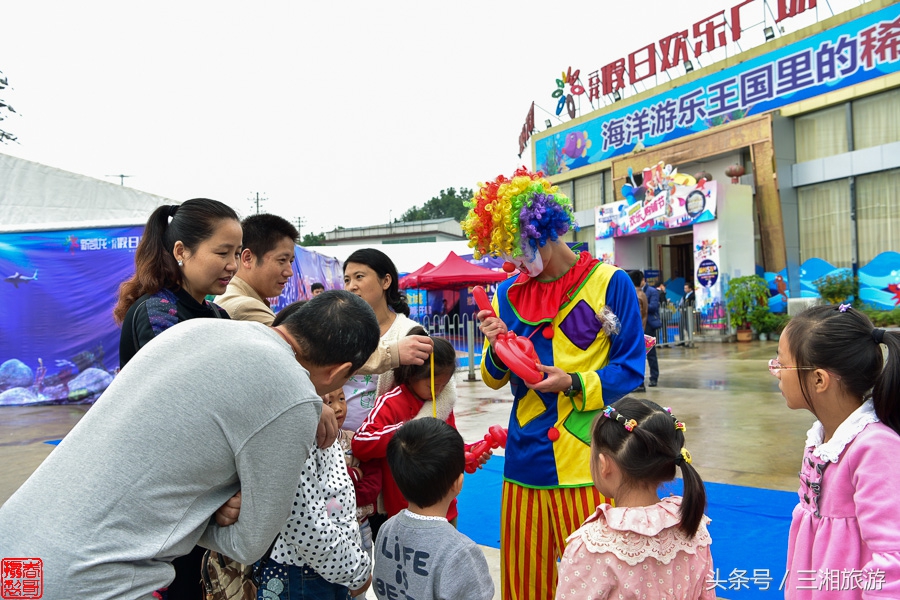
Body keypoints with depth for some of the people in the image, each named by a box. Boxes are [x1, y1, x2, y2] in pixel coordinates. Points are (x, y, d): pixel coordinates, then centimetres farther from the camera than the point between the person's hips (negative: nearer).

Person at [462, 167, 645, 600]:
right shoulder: (508, 294, 7)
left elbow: (630, 369, -4)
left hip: (588, 462, -3)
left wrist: (574, 384, -18)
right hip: (525, 459, 4)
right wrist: (497, 348, -9)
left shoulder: (608, 283, -5)